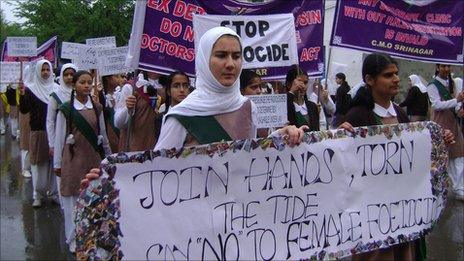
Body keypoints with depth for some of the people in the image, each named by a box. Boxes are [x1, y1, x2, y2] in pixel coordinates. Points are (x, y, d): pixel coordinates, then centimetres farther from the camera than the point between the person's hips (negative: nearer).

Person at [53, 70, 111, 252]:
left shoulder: (97, 108, 7)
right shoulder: (65, 109, -2)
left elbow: (103, 134, 13)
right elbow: (59, 137, 1)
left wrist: (109, 157, 15)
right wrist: (57, 163, 2)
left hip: (94, 156, 3)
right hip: (74, 157, -3)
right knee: (73, 198, 1)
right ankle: (74, 239, 13)